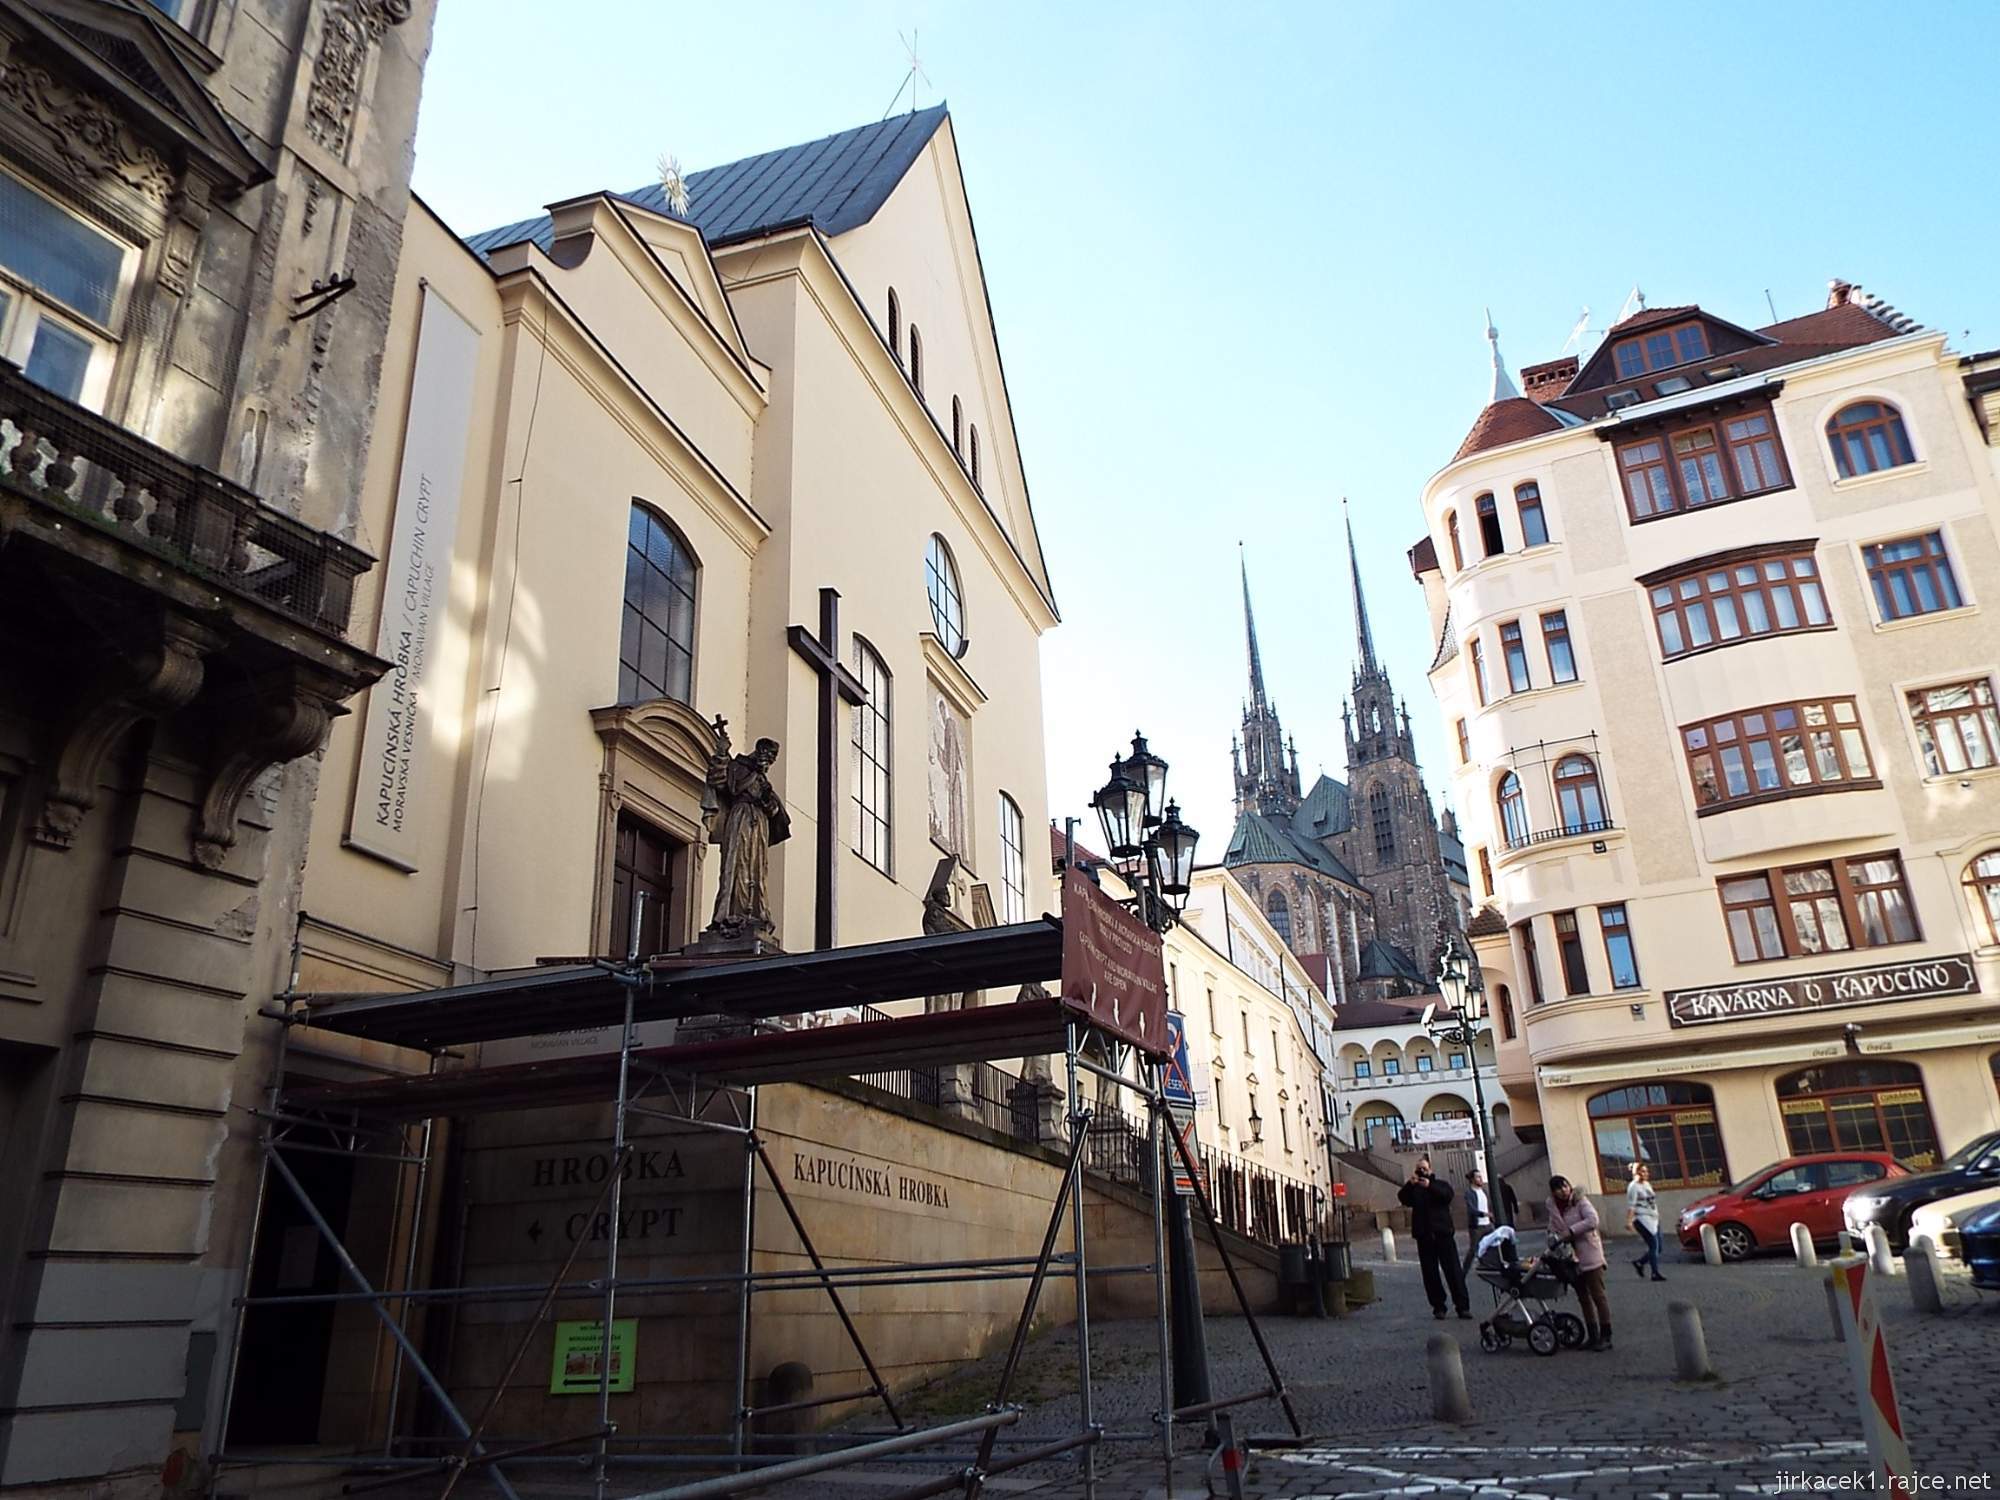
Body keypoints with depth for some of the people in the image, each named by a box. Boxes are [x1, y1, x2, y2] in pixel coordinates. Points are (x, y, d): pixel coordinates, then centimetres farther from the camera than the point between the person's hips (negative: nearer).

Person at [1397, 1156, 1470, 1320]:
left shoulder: (1440, 1185, 11)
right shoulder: (1414, 1190, 12)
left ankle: (1462, 1306, -1)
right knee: (1430, 1274, 2)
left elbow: (1447, 1195, -11)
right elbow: (1402, 1197, -8)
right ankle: (1438, 1307, 8)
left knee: (1454, 1271, -4)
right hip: (1424, 1237, 1)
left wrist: (1430, 1186, -23)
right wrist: (1410, 1183, -23)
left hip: (1443, 1234, -1)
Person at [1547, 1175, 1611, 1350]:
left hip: (1589, 1255, -6)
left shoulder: (1580, 1200, -11)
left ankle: (1605, 1336, 3)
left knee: (1597, 1296, -3)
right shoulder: (1551, 1205, 3)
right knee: (1583, 1298, 13)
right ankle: (1592, 1336, 23)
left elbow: (1592, 1220, -24)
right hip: (1570, 1257, 6)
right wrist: (1554, 1237, -5)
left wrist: (1571, 1231, -23)